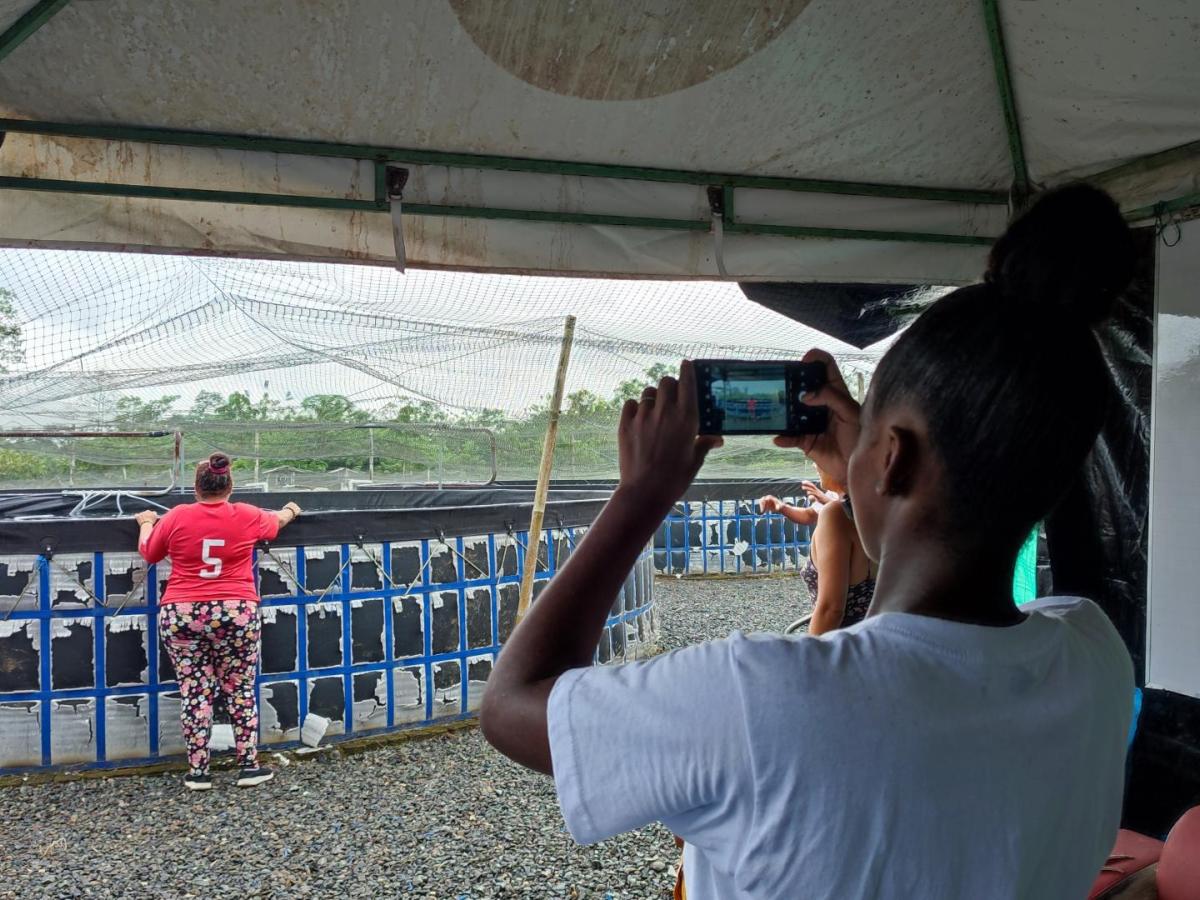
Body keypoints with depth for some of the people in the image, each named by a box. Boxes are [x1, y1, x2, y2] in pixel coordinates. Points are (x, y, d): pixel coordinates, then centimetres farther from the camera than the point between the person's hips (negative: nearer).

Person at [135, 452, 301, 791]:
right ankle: (249, 766, 14)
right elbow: (275, 522, 25)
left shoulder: (177, 516, 1)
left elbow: (148, 552, 17)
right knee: (241, 691, 10)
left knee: (194, 693, 7)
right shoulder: (248, 516, 2)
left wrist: (147, 523, 37)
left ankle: (197, 772, 12)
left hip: (181, 615, 0)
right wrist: (290, 511, 47)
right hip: (235, 614, 0)